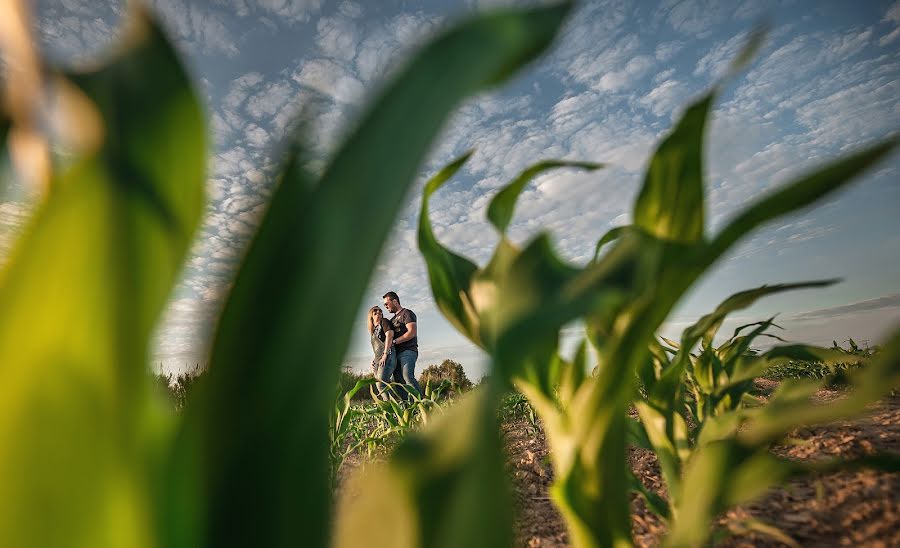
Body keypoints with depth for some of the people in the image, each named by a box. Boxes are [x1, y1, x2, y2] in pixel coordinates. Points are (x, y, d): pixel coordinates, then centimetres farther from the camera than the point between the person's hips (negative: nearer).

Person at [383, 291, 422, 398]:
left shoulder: (407, 313, 3)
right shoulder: (392, 320, 28)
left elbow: (412, 332, -10)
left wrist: (394, 341, -14)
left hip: (408, 351, -8)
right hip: (396, 353, 8)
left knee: (408, 376, -24)